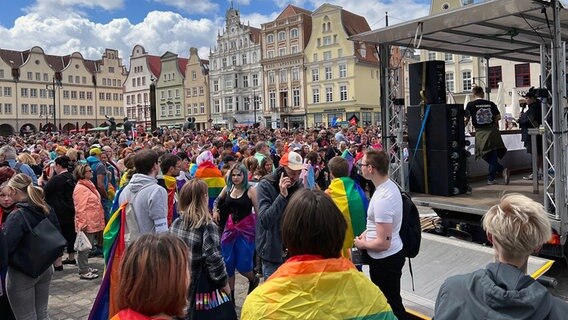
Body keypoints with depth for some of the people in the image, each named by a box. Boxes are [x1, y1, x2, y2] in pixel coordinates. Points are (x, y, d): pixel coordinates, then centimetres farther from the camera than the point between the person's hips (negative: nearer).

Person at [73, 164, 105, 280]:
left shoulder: (89, 185, 14)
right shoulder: (80, 188, -16)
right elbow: (80, 208, -20)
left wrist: (99, 220, 22)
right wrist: (83, 224, -22)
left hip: (92, 222, 10)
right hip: (86, 224, -10)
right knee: (85, 247, -1)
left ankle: (85, 267, 29)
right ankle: (83, 271, 6)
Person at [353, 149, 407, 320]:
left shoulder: (382, 198, -29)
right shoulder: (389, 185, 1)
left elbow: (382, 243, -28)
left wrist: (362, 244, -10)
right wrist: (366, 232, 7)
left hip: (385, 260, -10)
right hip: (391, 255, 10)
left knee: (392, 306, 5)